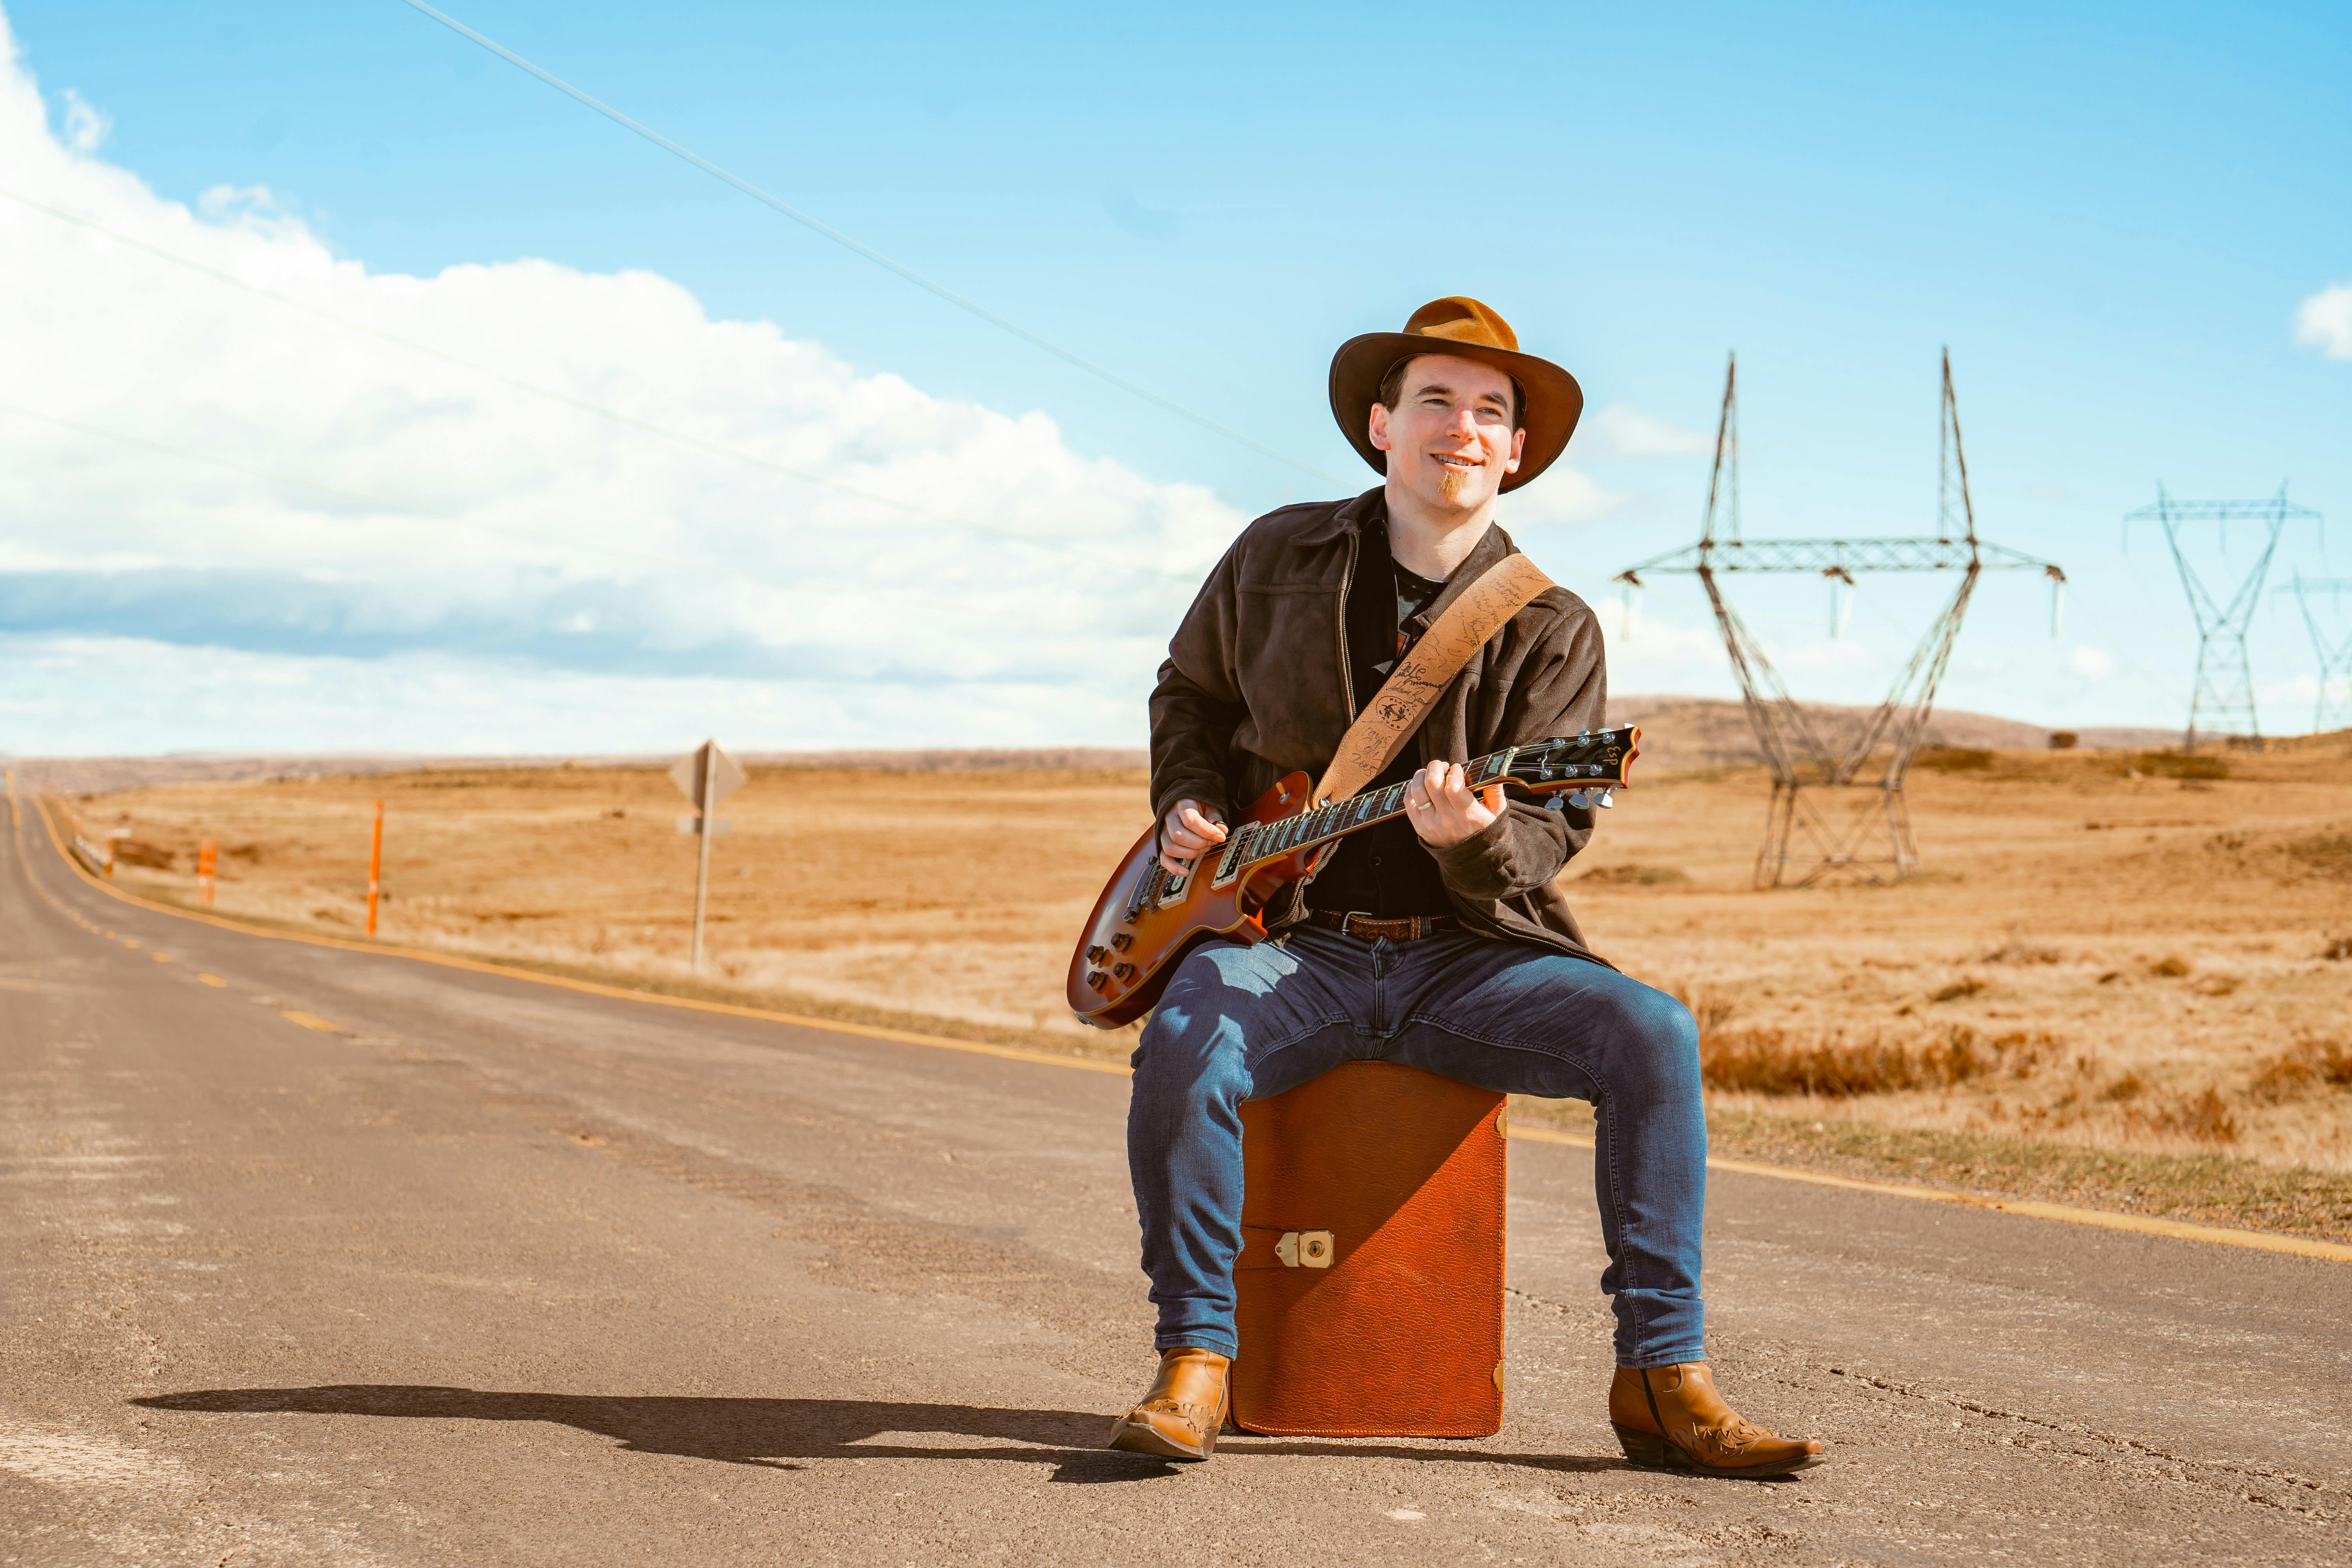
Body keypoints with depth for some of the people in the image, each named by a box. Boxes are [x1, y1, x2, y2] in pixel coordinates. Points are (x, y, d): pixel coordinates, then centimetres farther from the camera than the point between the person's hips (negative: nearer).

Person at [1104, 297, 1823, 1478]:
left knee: (1649, 1032, -25)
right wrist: (1190, 805, 5)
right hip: (1290, 943, -1)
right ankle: (1194, 1359, -15)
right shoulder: (1279, 558, 6)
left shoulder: (1551, 631, 2)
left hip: (1467, 952, 1)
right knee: (1185, 1046, -34)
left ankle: (1662, 1380, -16)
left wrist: (1473, 841, -29)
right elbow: (1189, 691, 23)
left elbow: (1549, 829, -6)